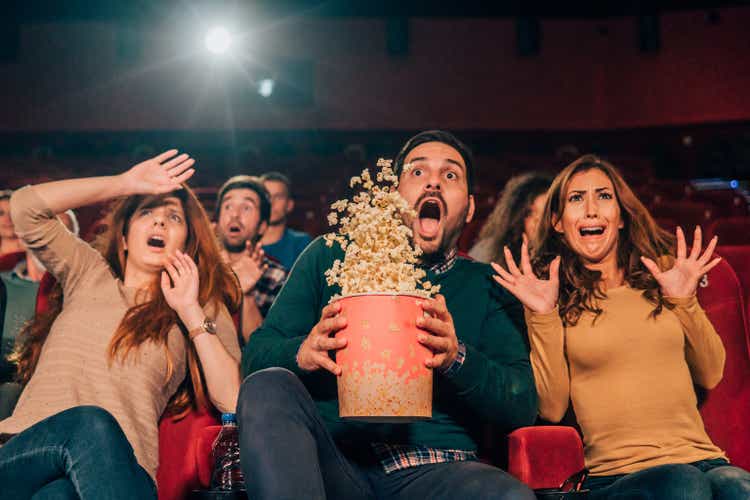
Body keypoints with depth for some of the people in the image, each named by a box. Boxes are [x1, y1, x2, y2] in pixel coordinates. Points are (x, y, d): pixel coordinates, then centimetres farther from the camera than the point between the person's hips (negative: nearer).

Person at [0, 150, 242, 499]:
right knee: (88, 421, -36)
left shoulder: (206, 309, 17)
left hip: (116, 464, -2)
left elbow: (234, 402, 3)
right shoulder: (89, 273, 23)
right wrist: (126, 183, 14)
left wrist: (191, 312, 0)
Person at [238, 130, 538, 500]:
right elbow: (255, 353, 8)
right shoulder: (331, 256, 14)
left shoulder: (487, 288, 12)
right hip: (329, 463, 1)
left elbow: (523, 408, 2)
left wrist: (457, 357, -18)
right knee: (268, 387, -27)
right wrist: (302, 353, -15)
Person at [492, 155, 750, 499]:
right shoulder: (548, 290, 6)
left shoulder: (661, 270, 14)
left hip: (700, 457, 3)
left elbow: (710, 375, 15)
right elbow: (552, 408, 0)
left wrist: (684, 301, 1)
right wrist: (542, 316, -9)